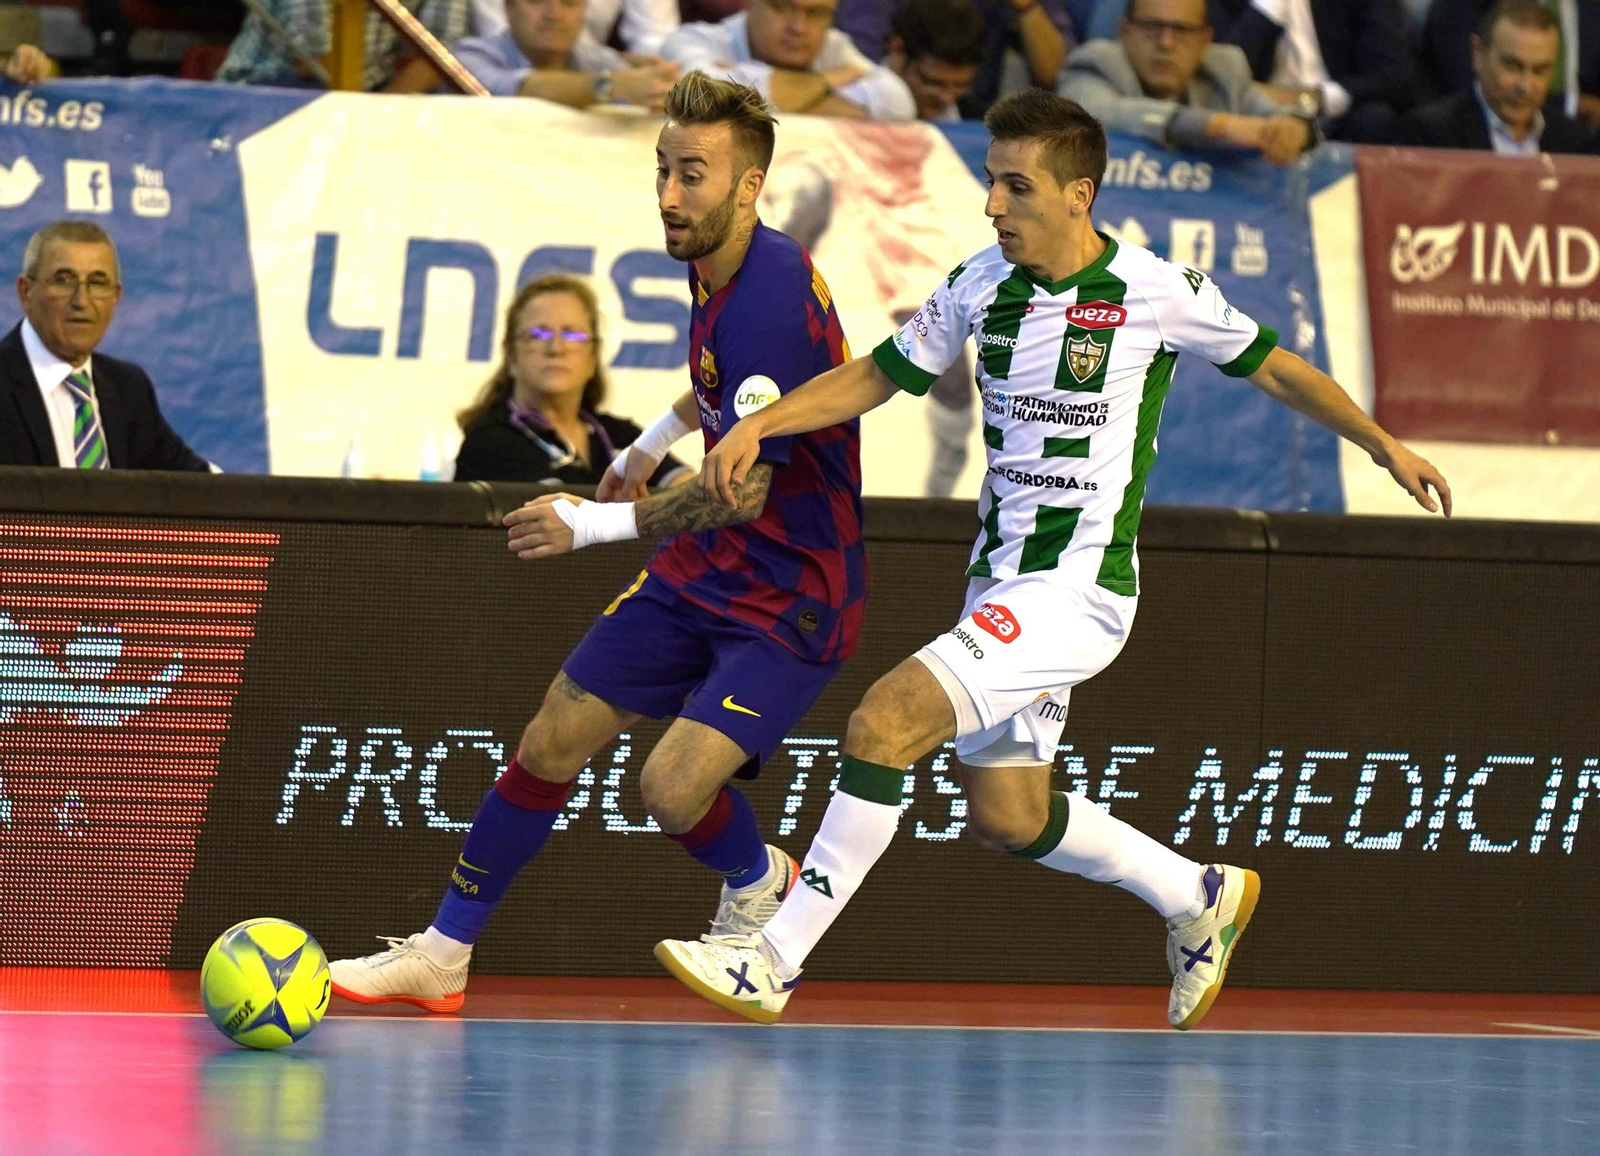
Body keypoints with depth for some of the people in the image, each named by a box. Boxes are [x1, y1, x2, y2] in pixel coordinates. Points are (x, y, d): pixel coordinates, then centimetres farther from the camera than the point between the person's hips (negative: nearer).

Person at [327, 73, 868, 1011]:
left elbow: (743, 490, -33)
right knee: (553, 742, 4)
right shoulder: (716, 266, 1)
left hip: (794, 598, -9)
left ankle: (759, 881, 14)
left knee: (675, 787, -21)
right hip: (704, 573, 9)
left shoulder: (770, 300, -29)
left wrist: (597, 525, -36)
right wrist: (654, 443, 35)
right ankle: (442, 957, 15)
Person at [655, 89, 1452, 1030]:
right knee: (1009, 818, 13)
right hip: (1001, 586, 7)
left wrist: (1385, 446, 10)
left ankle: (773, 966, -15)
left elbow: (1273, 368, 5)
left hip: (1078, 590, -7)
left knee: (885, 721, -20)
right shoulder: (981, 288, 4)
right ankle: (1200, 898, 37)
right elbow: (876, 377, 15)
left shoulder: (1155, 292, -10)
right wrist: (756, 425, 1)